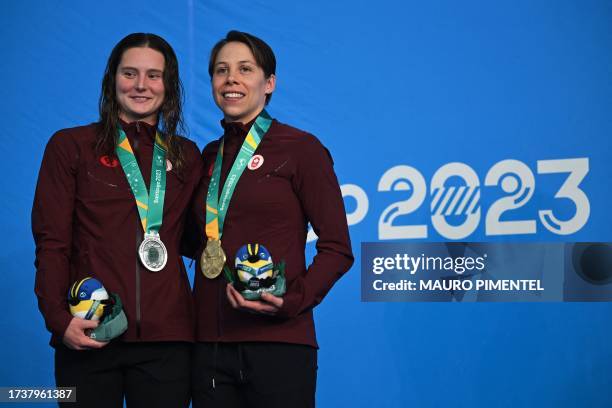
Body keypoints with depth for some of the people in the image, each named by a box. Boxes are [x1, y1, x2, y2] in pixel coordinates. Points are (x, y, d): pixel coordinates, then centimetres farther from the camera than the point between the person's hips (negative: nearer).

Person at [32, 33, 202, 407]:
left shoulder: (187, 157, 14)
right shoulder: (70, 146, 5)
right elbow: (51, 243, -2)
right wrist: (58, 317, -14)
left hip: (167, 337, 2)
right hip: (89, 336, -2)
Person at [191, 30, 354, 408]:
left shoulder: (301, 148, -3)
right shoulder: (210, 156, 14)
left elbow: (337, 249, -5)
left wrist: (292, 301, -18)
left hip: (278, 341, -5)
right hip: (209, 343, 5)